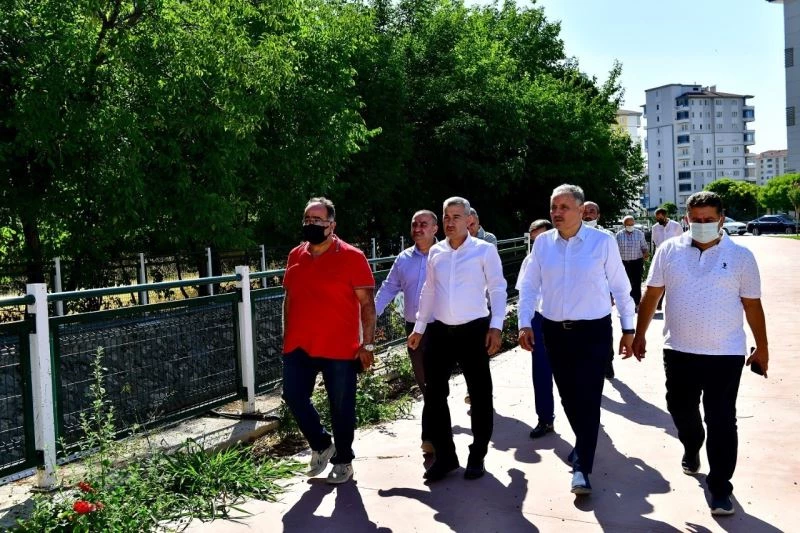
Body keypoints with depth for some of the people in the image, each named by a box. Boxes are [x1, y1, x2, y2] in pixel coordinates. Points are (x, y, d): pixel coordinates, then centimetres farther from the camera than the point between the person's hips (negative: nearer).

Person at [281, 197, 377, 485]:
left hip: (339, 348, -5)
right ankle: (321, 444, 32)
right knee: (294, 397, 7)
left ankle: (343, 460, 29)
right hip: (299, 346, 5)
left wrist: (367, 343, -12)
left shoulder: (352, 257, -8)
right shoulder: (295, 256, 7)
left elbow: (367, 303, -8)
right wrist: (286, 337, 14)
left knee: (341, 406, 8)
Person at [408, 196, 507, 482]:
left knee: (479, 395, 6)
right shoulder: (435, 252, 9)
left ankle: (477, 456, 22)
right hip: (439, 330, 4)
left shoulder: (484, 250, -4)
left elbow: (497, 289, -5)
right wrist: (419, 328, 15)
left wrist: (496, 327, -13)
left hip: (474, 330, -4)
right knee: (434, 394, 6)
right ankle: (444, 455, 20)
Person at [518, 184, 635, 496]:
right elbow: (529, 286, 7)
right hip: (555, 331, 4)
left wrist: (628, 328, 1)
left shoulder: (603, 242, -7)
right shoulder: (542, 243, 2)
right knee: (568, 396, 15)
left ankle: (582, 468, 4)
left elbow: (620, 287, -1)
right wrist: (524, 324, -1)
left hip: (593, 331, -4)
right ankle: (583, 444, 40)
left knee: (588, 399, -4)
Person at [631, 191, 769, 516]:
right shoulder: (669, 251, -1)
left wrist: (762, 348, 7)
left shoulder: (741, 256, -3)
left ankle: (720, 487, 14)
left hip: (726, 354, -2)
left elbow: (752, 305, 3)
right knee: (680, 409, 18)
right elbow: (652, 295, 4)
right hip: (679, 351, 2)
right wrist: (639, 335, 6)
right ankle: (691, 448, 49)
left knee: (722, 421, 2)